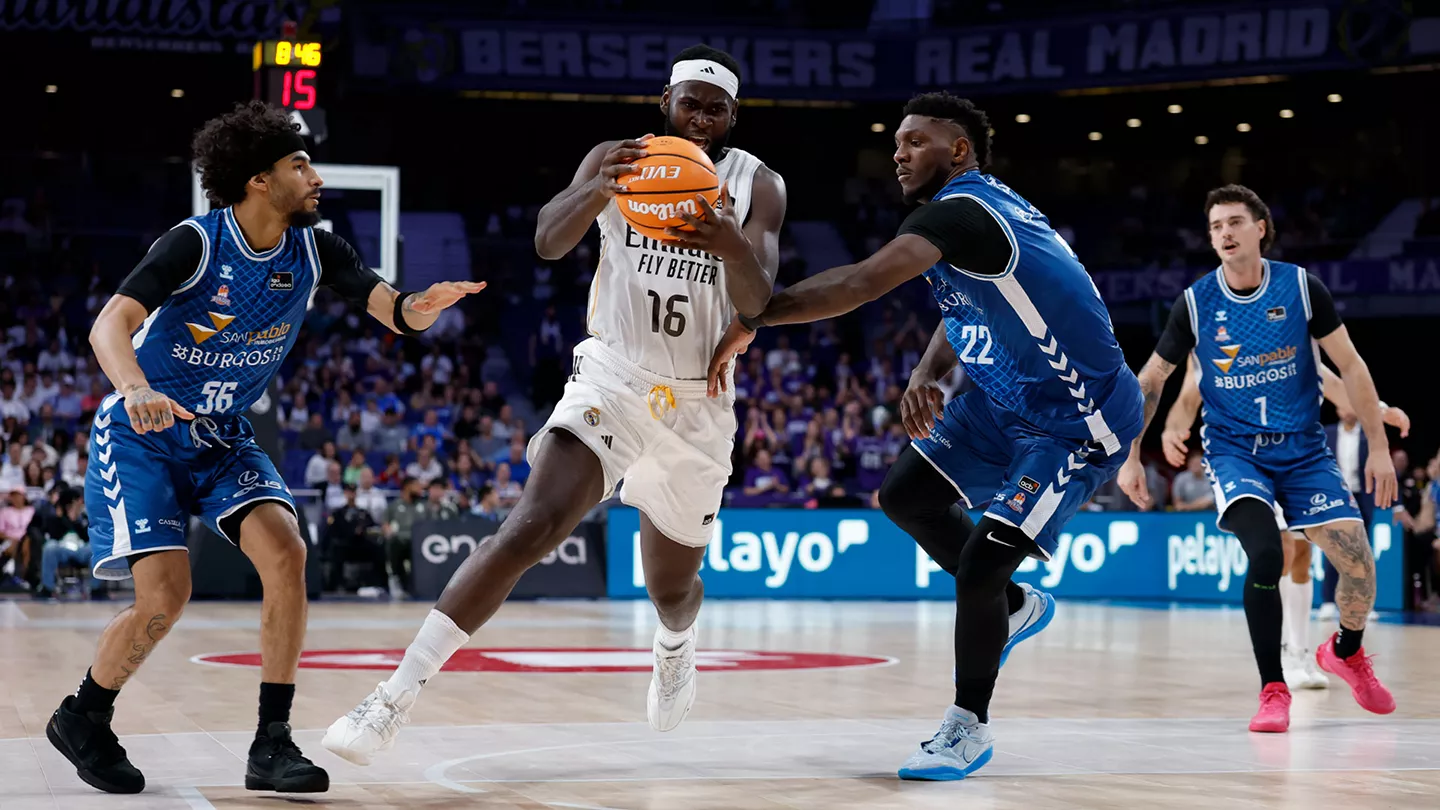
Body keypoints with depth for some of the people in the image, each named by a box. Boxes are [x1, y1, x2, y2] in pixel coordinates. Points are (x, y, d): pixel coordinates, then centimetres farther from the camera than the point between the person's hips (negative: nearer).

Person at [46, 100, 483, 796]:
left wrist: (419, 307, -37)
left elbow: (392, 310, -12)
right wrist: (135, 388, -53)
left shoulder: (314, 250, -5)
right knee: (165, 593, -17)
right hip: (141, 434, -5)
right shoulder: (195, 243, -22)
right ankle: (82, 718, 11)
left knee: (285, 552, -18)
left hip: (222, 438, 5)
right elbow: (109, 326, -32)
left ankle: (272, 745, -11)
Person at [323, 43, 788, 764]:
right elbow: (548, 241, -17)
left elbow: (757, 302, -15)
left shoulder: (756, 186, -2)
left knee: (672, 584, 16)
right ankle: (396, 696, -26)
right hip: (610, 382, -2)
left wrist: (733, 247, -38)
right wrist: (597, 191, -39)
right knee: (531, 527, -24)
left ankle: (675, 643, 56)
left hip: (696, 406, 2)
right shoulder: (616, 160, -3)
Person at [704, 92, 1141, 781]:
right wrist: (926, 375, -2)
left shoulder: (958, 211, -23)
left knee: (980, 565, -14)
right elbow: (966, 311, 17)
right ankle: (1015, 606, 30)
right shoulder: (985, 204, 7)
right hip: (1009, 397, 10)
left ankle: (969, 730, 6)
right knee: (905, 494, 12)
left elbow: (859, 285, -36)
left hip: (1079, 423, -10)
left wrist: (750, 321, -32)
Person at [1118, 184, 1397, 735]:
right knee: (1266, 555, -27)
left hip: (1303, 449, 1)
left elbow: (1350, 366, -1)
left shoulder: (1301, 287, -7)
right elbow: (1151, 380, 5)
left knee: (1359, 565, -8)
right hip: (1234, 448, -1)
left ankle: (1346, 652, 25)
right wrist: (1130, 457, 0)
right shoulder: (1195, 303, -7)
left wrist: (1379, 447, -3)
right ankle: (1273, 690, -12)